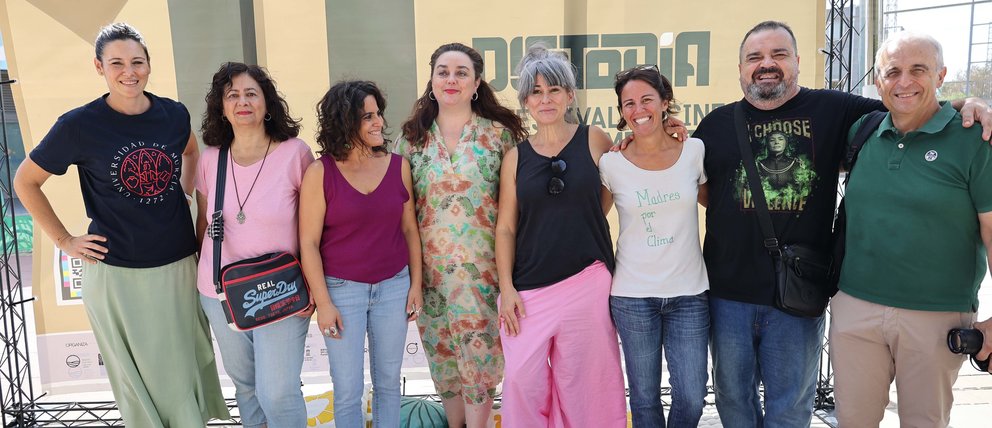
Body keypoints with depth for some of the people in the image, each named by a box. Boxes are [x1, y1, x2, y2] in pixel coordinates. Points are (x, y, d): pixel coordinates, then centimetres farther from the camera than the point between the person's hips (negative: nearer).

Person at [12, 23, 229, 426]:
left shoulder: (174, 114, -1)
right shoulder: (79, 125, -10)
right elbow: (25, 181, 3)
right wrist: (65, 241, -1)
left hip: (179, 266, 3)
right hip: (116, 273, -2)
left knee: (186, 368, 14)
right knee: (138, 377, 11)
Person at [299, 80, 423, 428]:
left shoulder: (398, 166, -1)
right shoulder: (320, 173, -10)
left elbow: (409, 229, 6)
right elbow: (308, 243, -8)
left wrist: (416, 284, 5)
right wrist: (323, 303, -9)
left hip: (393, 286, 3)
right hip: (342, 290, -2)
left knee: (388, 381, 15)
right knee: (348, 389, 7)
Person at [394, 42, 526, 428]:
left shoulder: (500, 134, -1)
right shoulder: (412, 139, 5)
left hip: (483, 266, -2)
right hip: (432, 266, 3)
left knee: (478, 353, 2)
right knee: (443, 355, 14)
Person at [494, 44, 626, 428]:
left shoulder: (594, 140, 0)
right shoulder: (516, 157, 5)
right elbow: (505, 227, 5)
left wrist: (584, 222, 2)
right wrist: (506, 287, -1)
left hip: (587, 283, -1)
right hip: (528, 289, 2)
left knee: (579, 381, 8)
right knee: (522, 380, 3)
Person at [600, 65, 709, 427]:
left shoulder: (694, 152, -1)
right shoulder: (611, 164, -4)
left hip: (689, 292, 1)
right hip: (632, 295, -1)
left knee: (691, 399, 4)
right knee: (644, 398, 9)